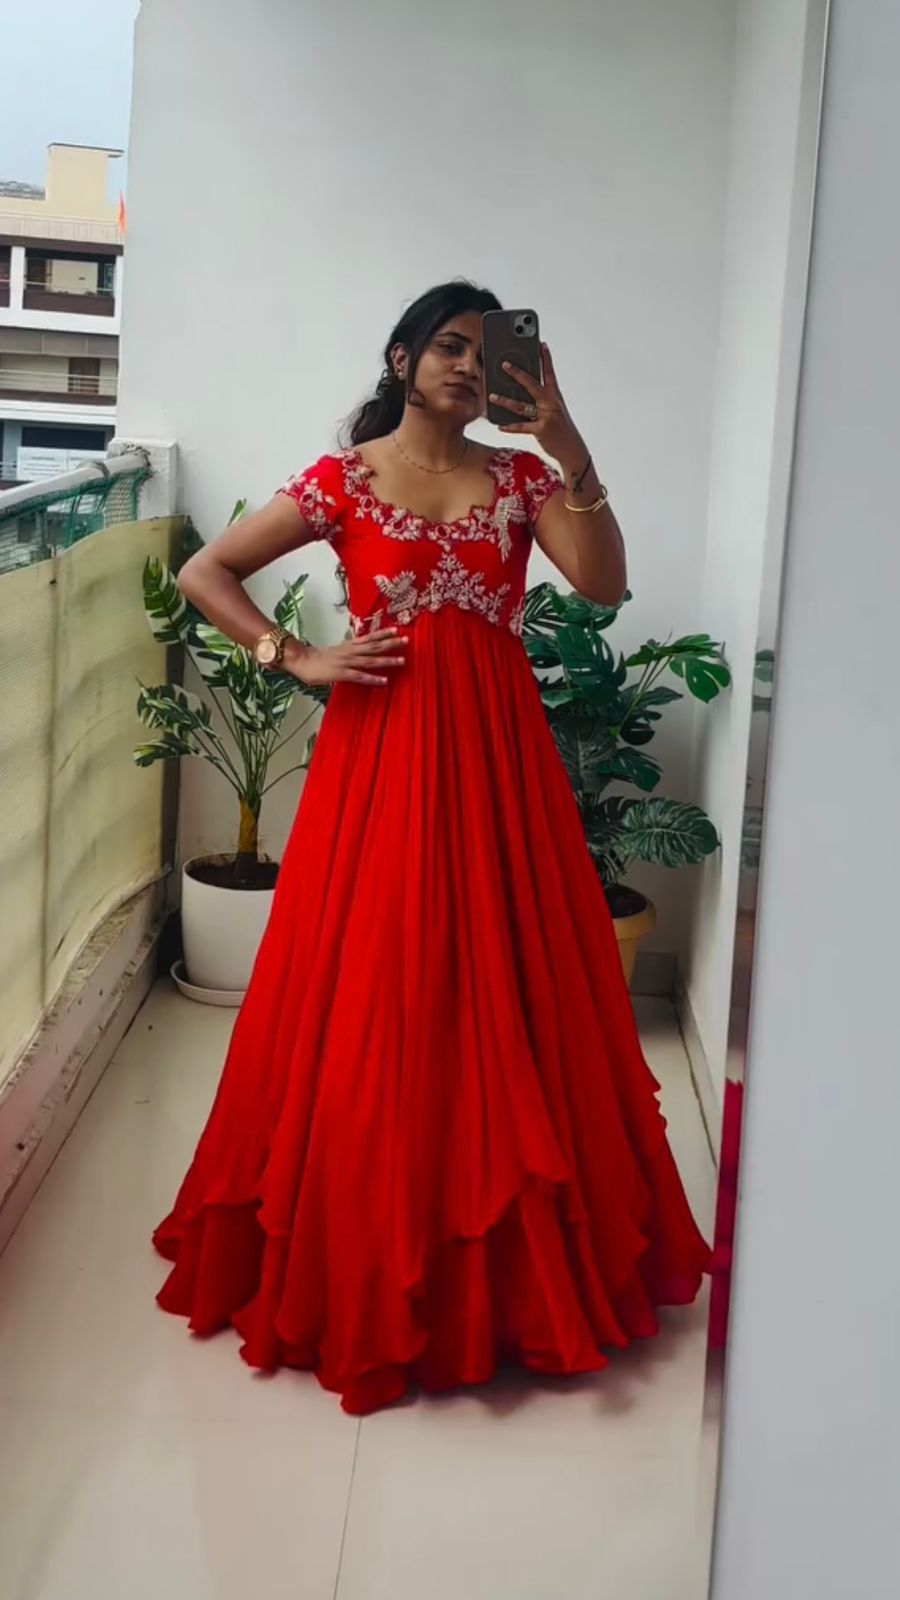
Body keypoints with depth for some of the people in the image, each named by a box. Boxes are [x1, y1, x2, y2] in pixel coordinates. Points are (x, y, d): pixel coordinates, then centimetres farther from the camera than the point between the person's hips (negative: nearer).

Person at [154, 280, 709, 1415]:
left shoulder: (519, 478, 9)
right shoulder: (342, 480, 3)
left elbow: (604, 584, -7)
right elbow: (203, 574, 3)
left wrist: (566, 445, -13)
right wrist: (298, 660, -6)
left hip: (497, 757, 2)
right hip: (382, 753, -2)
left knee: (502, 995, 5)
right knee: (369, 1003, 1)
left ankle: (507, 1261, 21)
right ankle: (360, 1263, 17)